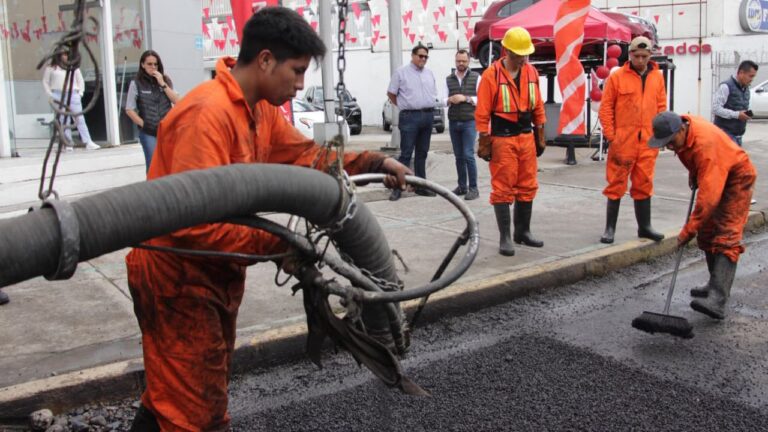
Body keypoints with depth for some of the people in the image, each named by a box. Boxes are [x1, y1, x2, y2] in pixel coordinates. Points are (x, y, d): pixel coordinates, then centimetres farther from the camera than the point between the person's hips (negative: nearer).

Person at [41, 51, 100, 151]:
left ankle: (88, 143, -11)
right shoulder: (50, 68, 8)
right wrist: (50, 95, 1)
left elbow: (80, 80, 18)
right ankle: (68, 144, -3)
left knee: (80, 118, -5)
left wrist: (80, 92, 7)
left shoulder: (73, 67, 14)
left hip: (73, 94, 2)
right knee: (64, 121, -4)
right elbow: (45, 82, 11)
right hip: (59, 96, -1)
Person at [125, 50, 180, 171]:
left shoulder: (166, 80, 8)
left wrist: (162, 84, -8)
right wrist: (143, 124, -7)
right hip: (148, 132, -3)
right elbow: (129, 109, -1)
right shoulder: (136, 84, -2)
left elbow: (177, 101, -2)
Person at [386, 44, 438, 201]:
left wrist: (428, 107, 11)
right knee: (406, 153, -8)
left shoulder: (429, 73, 15)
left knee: (422, 153, 10)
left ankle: (421, 185, 17)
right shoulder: (401, 72, -1)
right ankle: (397, 187, -5)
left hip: (428, 115, 6)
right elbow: (391, 93, 2)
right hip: (410, 117, -5)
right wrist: (404, 106, 5)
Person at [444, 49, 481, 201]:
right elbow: (445, 100, 13)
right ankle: (462, 186, 14)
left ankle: (473, 188, -5)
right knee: (458, 156, 7)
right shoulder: (449, 79, 13)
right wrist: (449, 100, -10)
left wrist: (466, 98, -14)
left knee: (468, 155, -9)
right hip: (453, 122, 4)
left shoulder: (476, 77, 2)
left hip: (469, 122, -4)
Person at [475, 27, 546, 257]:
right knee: (503, 189, -1)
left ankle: (523, 231, 24)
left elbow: (538, 107, 14)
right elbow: (482, 113, -8)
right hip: (502, 138, -5)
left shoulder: (531, 72, 7)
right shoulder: (491, 74, -9)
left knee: (527, 186, 11)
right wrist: (485, 143, -9)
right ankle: (505, 237, 6)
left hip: (526, 136, 5)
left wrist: (540, 136, 13)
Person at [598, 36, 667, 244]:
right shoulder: (617, 76, -3)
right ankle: (610, 228, 9)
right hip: (622, 141, -4)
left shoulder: (657, 76, 9)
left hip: (648, 142, 4)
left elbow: (661, 106, 13)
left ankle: (644, 226, 22)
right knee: (616, 184, 2)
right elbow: (606, 107, -3)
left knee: (644, 184, 11)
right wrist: (610, 135, -8)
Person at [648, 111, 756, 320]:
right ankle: (717, 285, 22)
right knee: (707, 233, 9)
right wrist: (693, 172, 10)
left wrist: (689, 230, -35)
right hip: (711, 177, 9)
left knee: (726, 237, -19)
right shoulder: (680, 127, -12)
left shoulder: (705, 144, -38)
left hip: (736, 179, -9)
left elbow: (709, 195, -39)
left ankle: (717, 299, -29)